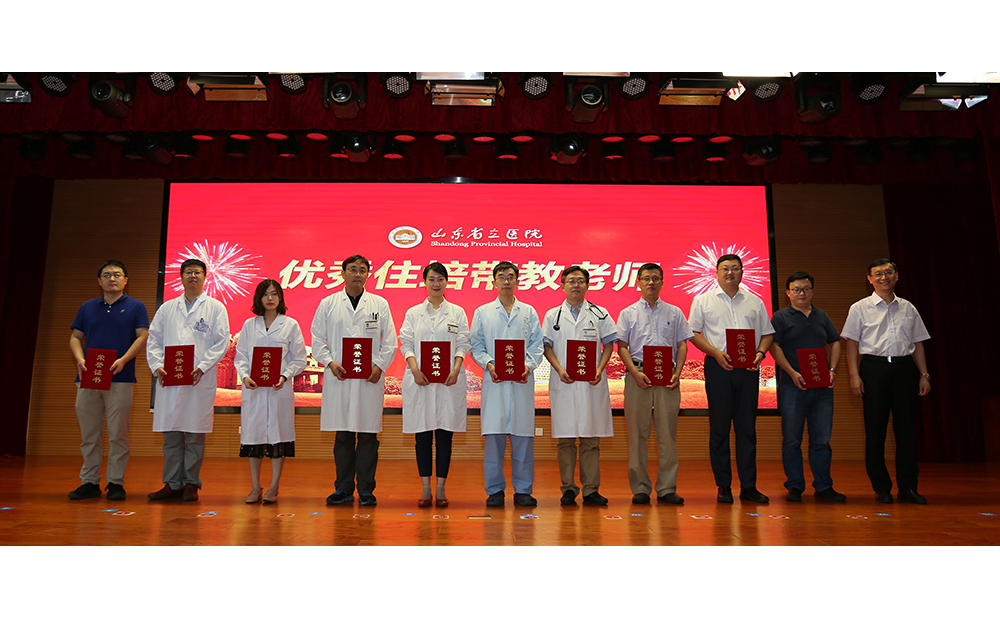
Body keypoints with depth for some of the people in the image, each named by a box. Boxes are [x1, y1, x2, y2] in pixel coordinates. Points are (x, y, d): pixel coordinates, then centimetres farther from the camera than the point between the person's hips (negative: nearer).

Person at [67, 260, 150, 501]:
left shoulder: (135, 307, 6)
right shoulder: (87, 308, 15)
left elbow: (143, 336, -2)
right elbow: (75, 337, 14)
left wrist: (123, 360, -16)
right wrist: (80, 359, -6)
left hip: (120, 379, -3)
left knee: (118, 434, -1)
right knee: (89, 434, 7)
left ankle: (116, 483, 7)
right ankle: (89, 482, 16)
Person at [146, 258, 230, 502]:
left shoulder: (216, 307, 7)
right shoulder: (167, 308, 17)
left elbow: (221, 343, 0)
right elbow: (154, 340, 13)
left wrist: (202, 366, -13)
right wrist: (157, 365, -5)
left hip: (200, 379, -3)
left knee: (195, 434, 1)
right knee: (171, 434, 5)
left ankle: (191, 483, 10)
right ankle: (172, 483, 14)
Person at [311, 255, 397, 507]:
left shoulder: (380, 304, 9)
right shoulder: (327, 304, 10)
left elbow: (390, 340, 7)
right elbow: (318, 339, 9)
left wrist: (380, 365, -7)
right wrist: (330, 362, -7)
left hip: (370, 378, 0)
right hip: (339, 378, 1)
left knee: (368, 435, 1)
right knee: (343, 435, 6)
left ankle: (366, 489, 10)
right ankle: (343, 488, 17)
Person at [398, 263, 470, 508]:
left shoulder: (457, 312, 10)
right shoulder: (413, 313, 11)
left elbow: (463, 344, 4)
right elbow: (406, 343, 4)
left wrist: (456, 370, -12)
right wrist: (415, 370, -12)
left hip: (448, 380, 0)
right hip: (420, 381, 0)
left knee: (445, 435, 2)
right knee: (423, 436, 3)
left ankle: (441, 488, 10)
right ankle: (425, 488, 11)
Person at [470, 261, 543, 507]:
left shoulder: (529, 312, 13)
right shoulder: (482, 312, 12)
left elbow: (537, 345, 8)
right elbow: (476, 346, 8)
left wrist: (528, 366, -9)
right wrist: (488, 364, -10)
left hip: (522, 381, 1)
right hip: (494, 380, 0)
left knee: (523, 436, 1)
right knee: (494, 435, -3)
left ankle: (523, 490, 11)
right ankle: (494, 490, 8)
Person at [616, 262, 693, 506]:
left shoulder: (674, 312, 14)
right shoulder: (628, 313, 11)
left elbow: (682, 345, 11)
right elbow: (622, 346, 4)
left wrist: (677, 373, -4)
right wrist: (635, 373, -9)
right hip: (638, 374, -1)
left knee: (667, 432, 1)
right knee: (638, 432, 0)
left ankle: (667, 488, 9)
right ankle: (640, 488, 7)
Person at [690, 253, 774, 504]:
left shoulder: (755, 302, 16)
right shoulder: (703, 301, 7)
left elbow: (767, 333, 16)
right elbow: (693, 333, 2)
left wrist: (760, 353, -4)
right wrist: (716, 353, -11)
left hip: (748, 368, 3)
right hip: (718, 367, -2)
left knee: (747, 427, 4)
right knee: (719, 427, 0)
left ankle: (748, 486, 11)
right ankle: (723, 486, 9)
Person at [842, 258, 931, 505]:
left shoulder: (908, 308, 15)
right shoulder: (860, 308, 5)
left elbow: (918, 343, 16)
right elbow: (852, 343, 1)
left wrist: (924, 374, 8)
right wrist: (854, 375, -9)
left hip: (904, 368, 3)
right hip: (874, 367, -3)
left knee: (906, 428, 2)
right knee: (875, 429, 0)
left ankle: (907, 487, 10)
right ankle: (881, 487, 9)